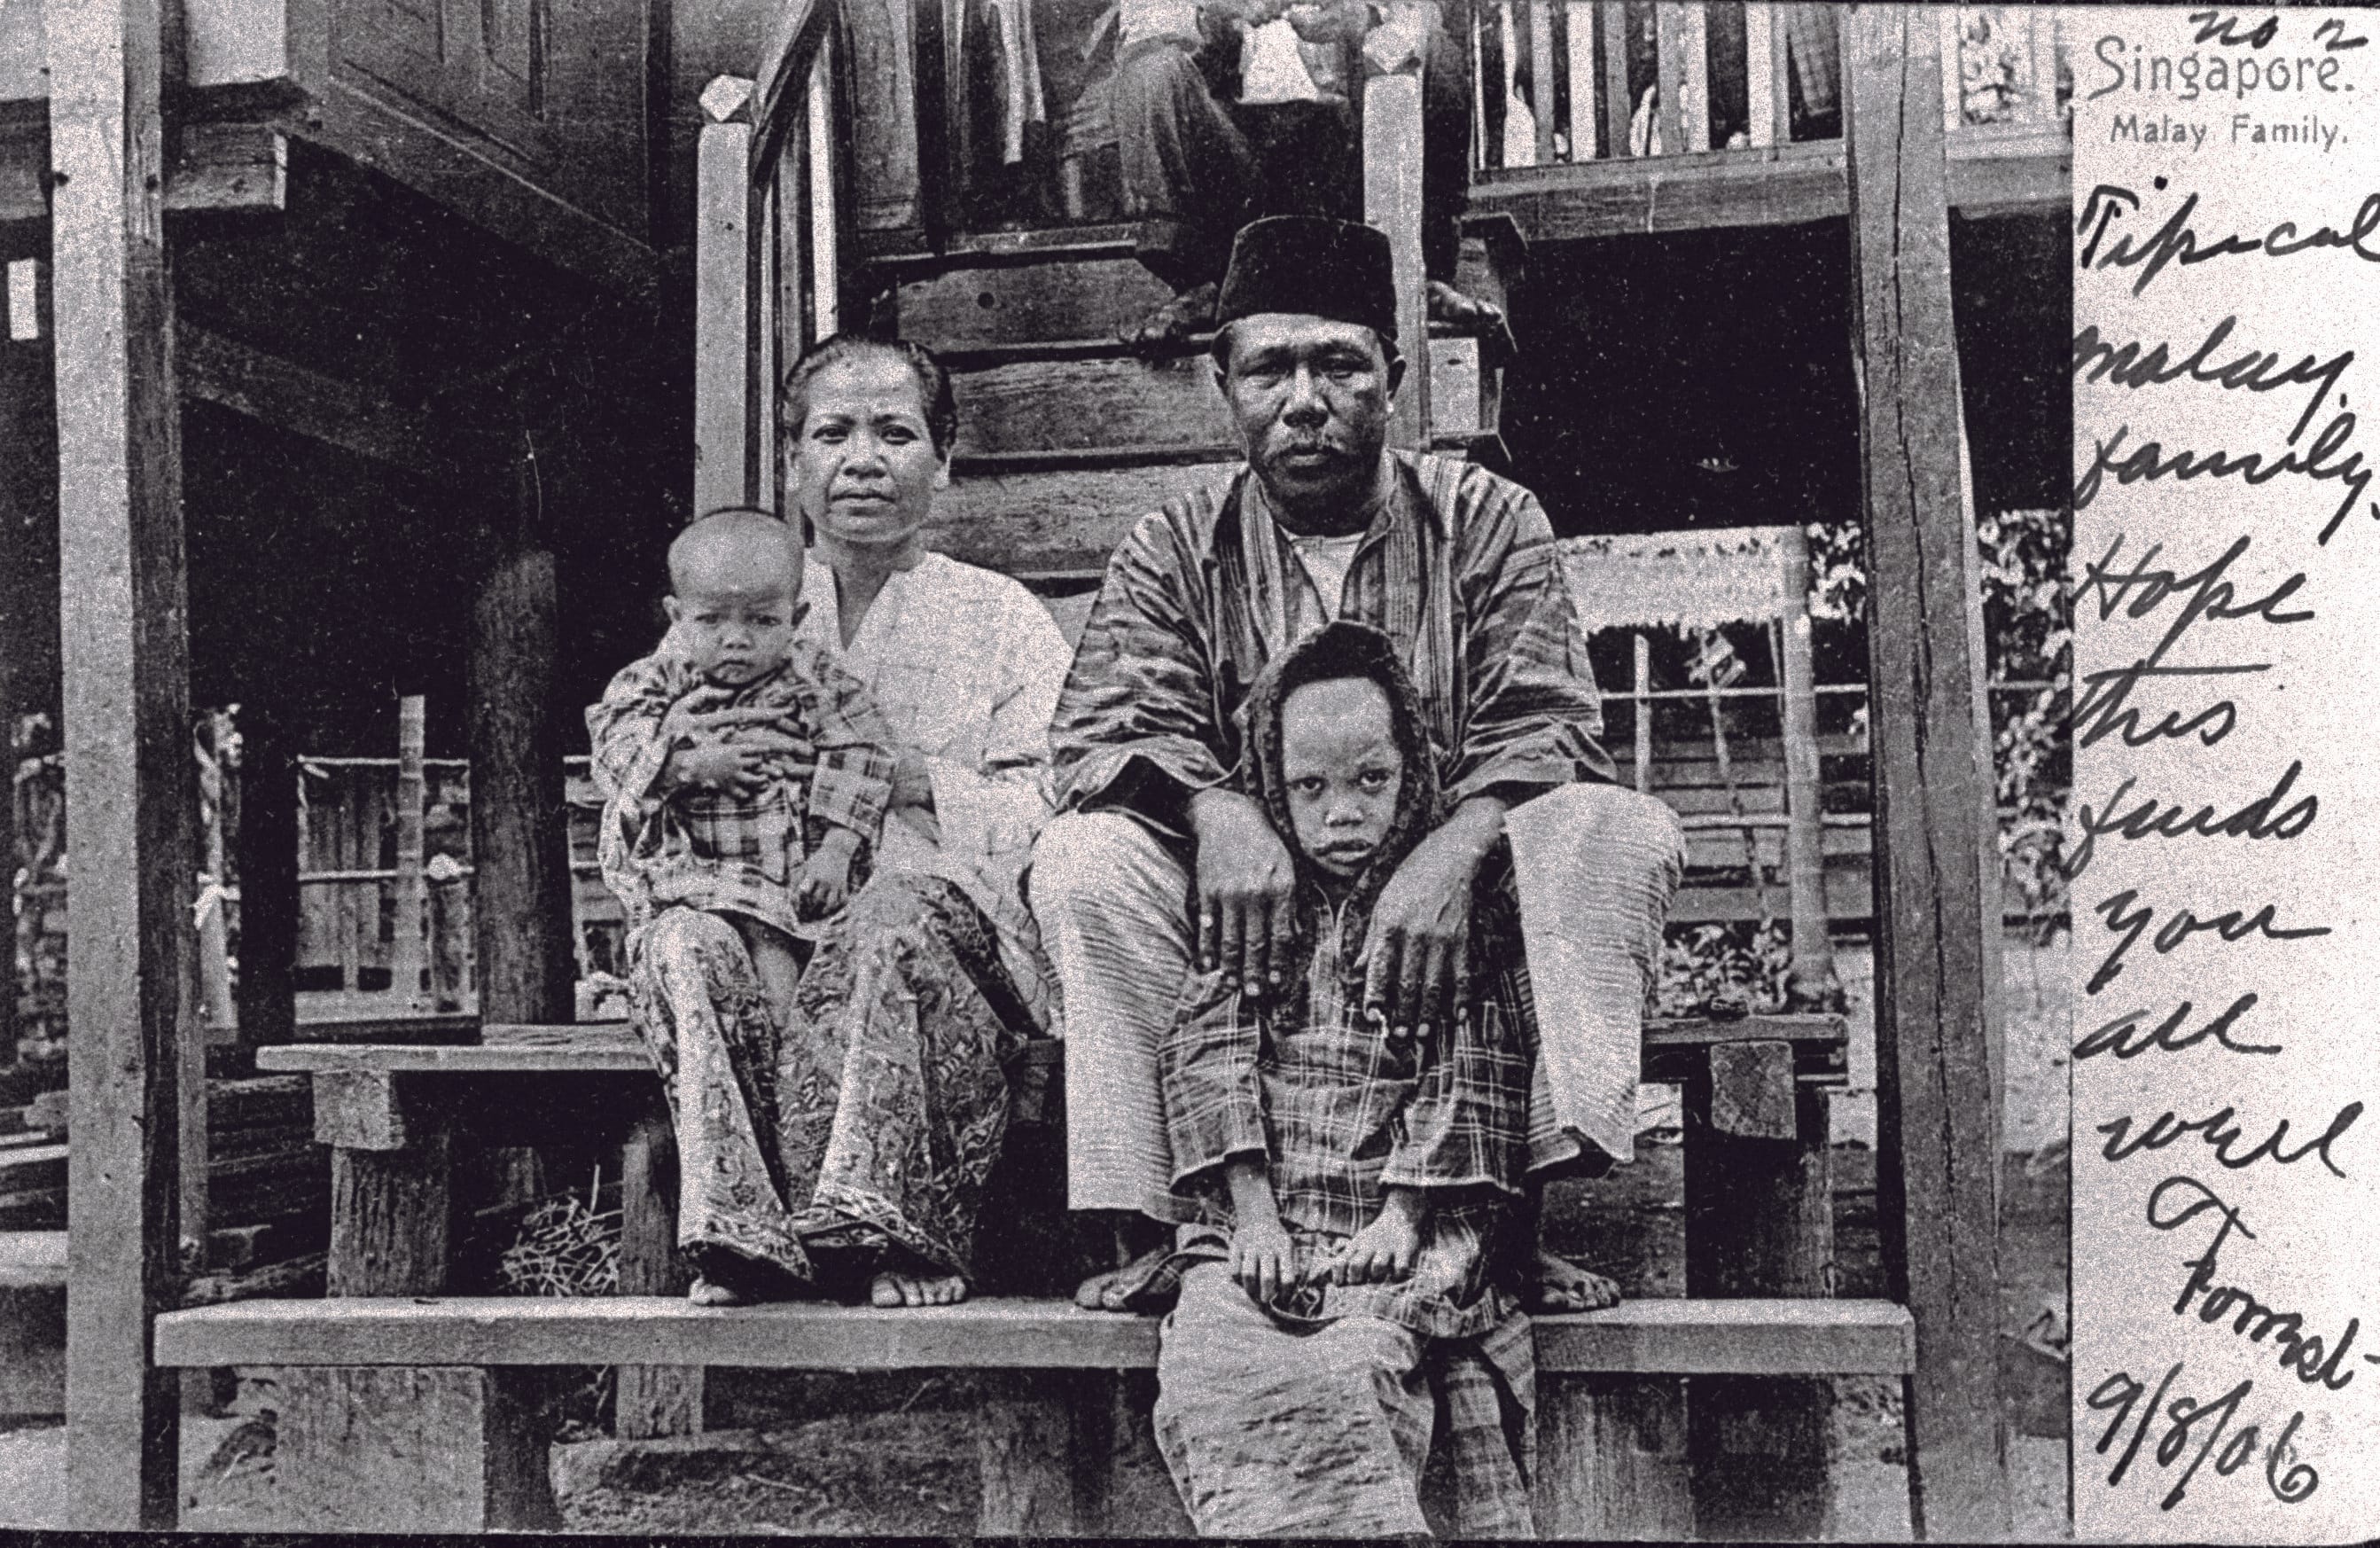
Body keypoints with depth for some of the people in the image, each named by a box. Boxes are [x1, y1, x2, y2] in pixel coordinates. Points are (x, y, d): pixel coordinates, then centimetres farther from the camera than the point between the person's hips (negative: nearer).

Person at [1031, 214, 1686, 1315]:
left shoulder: (1486, 520, 4)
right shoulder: (1176, 549, 7)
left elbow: (1545, 728, -8)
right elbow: (1100, 732, -7)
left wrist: (1450, 851, -30)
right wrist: (1216, 809, -30)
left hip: (1441, 909, 0)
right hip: (1246, 930, 1)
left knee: (1624, 831, -25)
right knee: (1084, 856, -25)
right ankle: (1156, 1220, -26)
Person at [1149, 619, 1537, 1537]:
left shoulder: (1455, 907, 14)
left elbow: (1474, 1072, 3)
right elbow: (1208, 1049, 6)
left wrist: (1400, 1220, -10)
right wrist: (1252, 1213, -8)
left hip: (1400, 1244, -1)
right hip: (1258, 1242, 2)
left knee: (1356, 1360, -34)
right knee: (1214, 1368, -30)